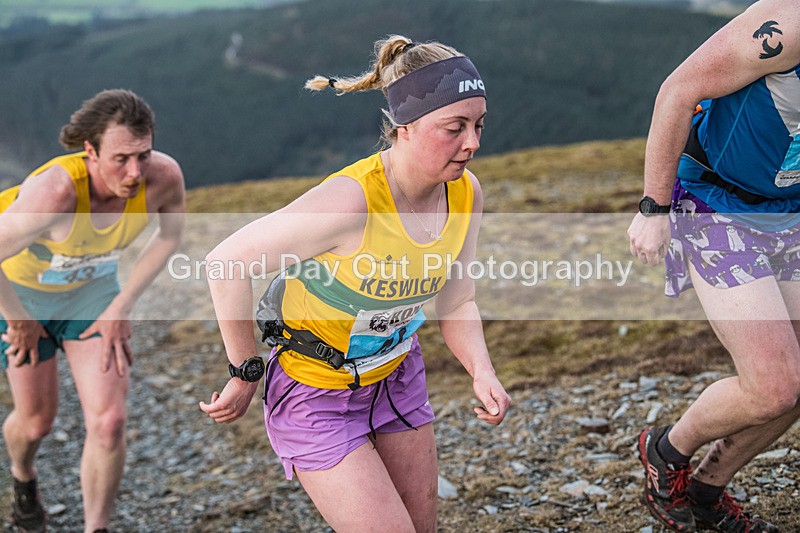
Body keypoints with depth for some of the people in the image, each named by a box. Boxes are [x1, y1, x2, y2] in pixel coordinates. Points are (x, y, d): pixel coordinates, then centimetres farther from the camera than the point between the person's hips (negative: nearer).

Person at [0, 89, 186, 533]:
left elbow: (170, 234, -7)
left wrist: (122, 306, -8)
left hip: (92, 286, 3)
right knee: (37, 420, 13)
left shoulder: (163, 175, -31)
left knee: (109, 422, -9)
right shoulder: (54, 191, -43)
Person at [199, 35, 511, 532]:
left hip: (397, 377, 7)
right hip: (316, 394, -7)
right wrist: (246, 376, -17)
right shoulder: (351, 200, -33)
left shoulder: (466, 193, -11)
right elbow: (226, 262, -25)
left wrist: (482, 372, -18)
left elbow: (456, 304, 1)